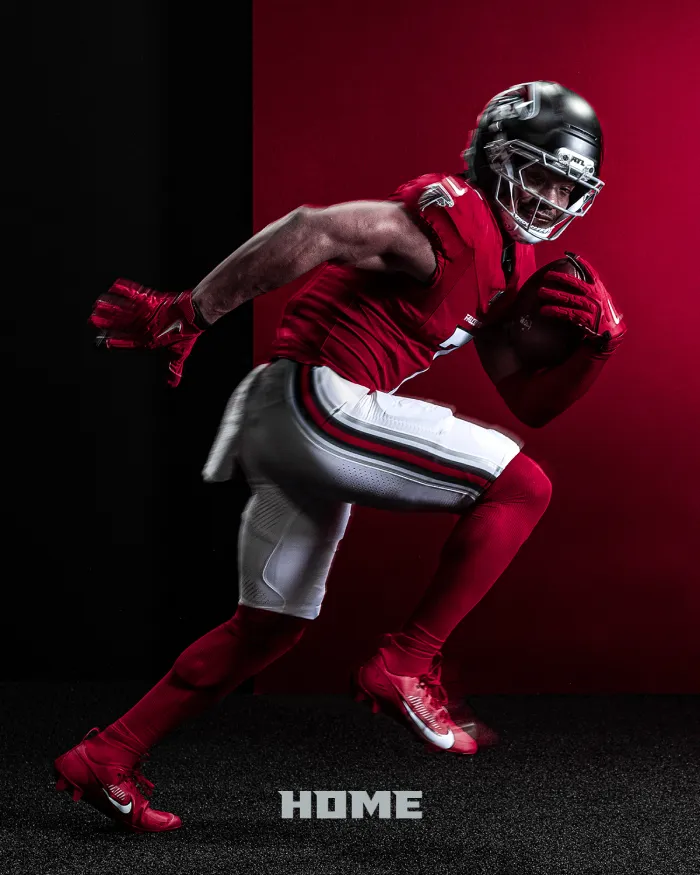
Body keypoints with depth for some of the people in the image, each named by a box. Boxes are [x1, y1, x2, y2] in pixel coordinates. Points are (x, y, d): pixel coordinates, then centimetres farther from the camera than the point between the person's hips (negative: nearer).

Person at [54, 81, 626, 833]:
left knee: (270, 627, 18)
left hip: (291, 428, 10)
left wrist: (596, 341, 3)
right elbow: (314, 232, -22)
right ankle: (403, 669, -5)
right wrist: (185, 317, -20)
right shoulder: (458, 221, -12)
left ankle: (103, 761, 23)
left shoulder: (507, 264, 18)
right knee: (522, 487, -8)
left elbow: (530, 403, 21)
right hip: (325, 401, -10)